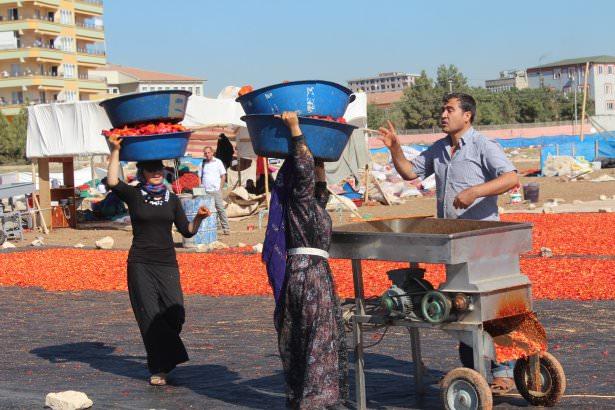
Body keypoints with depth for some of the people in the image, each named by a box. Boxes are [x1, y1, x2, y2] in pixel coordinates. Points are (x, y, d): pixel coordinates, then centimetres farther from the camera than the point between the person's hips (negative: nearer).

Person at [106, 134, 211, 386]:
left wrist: (199, 218, -10)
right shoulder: (133, 195, 2)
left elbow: (186, 231, 8)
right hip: (141, 264, -3)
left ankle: (162, 362, 18)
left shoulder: (172, 199, 11)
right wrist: (115, 151, -18)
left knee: (176, 314, -6)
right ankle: (158, 369, 4)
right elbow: (112, 182, -18)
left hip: (167, 263, 3)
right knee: (150, 317, -5)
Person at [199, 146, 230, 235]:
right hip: (205, 191, 3)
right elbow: (199, 177, 15)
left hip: (216, 190, -3)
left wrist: (220, 187, -4)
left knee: (220, 209, -5)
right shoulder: (202, 164, 12)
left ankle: (226, 229, -4)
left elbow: (223, 176, 5)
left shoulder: (218, 162, 4)